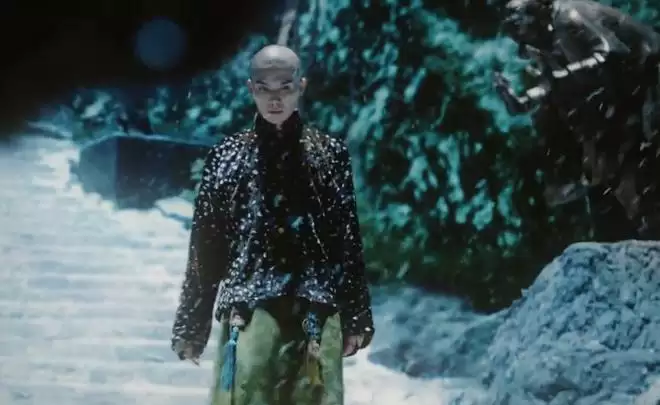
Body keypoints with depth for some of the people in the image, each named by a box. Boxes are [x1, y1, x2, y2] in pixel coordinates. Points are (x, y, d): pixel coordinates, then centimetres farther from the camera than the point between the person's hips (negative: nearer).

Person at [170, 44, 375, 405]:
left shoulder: (329, 154, 9)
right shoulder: (228, 155, 8)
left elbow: (348, 239, 10)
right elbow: (205, 243, 9)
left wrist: (356, 317, 7)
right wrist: (190, 324, 7)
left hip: (315, 313, 1)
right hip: (248, 312, 0)